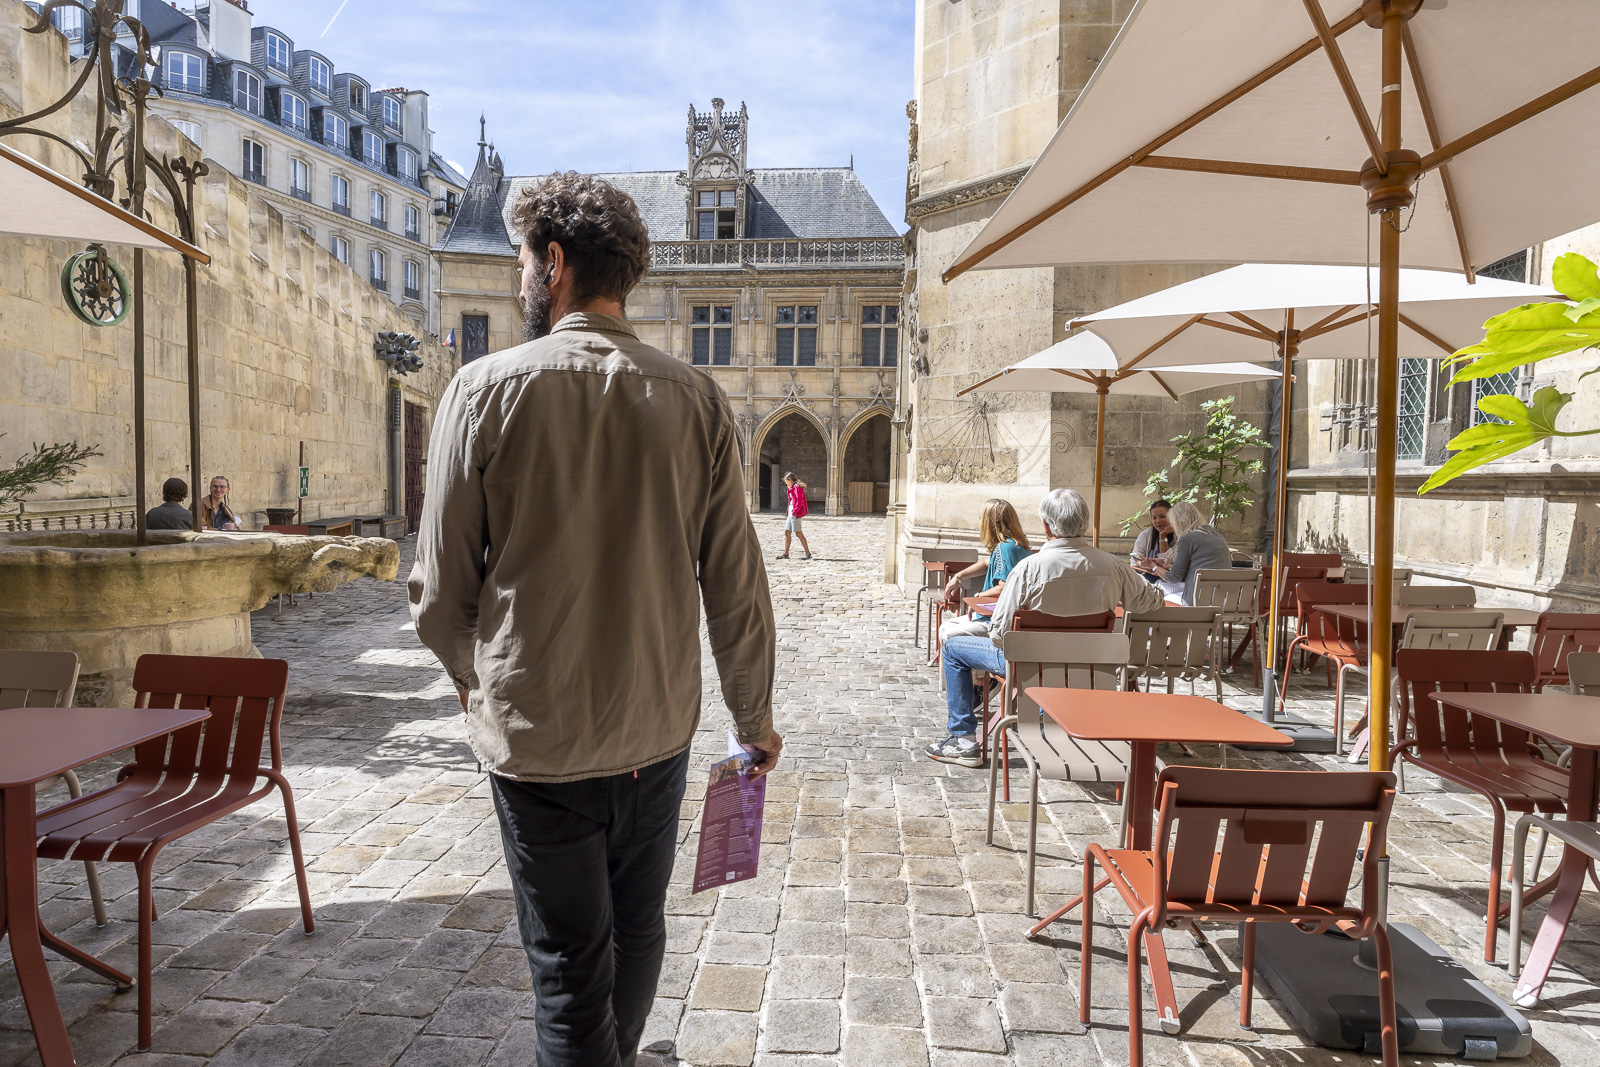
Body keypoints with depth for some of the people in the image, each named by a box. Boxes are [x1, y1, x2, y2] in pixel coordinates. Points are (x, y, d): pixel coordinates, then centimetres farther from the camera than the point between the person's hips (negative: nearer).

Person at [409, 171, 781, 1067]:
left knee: (571, 962, 14)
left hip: (537, 733, -3)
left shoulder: (488, 388, -10)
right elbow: (736, 584, -3)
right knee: (639, 929, 26)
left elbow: (443, 588, -6)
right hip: (659, 730, 3)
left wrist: (473, 676, 15)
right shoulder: (696, 398, -5)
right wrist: (756, 714, 10)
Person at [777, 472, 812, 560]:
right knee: (787, 532, 10)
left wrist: (794, 511, -21)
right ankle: (786, 554, 15)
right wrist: (790, 511, 12)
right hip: (791, 513, 10)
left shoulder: (797, 487, -13)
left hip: (795, 514, -10)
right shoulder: (791, 488, 18)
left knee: (798, 533, -7)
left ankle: (808, 553, -1)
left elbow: (800, 501, -21)